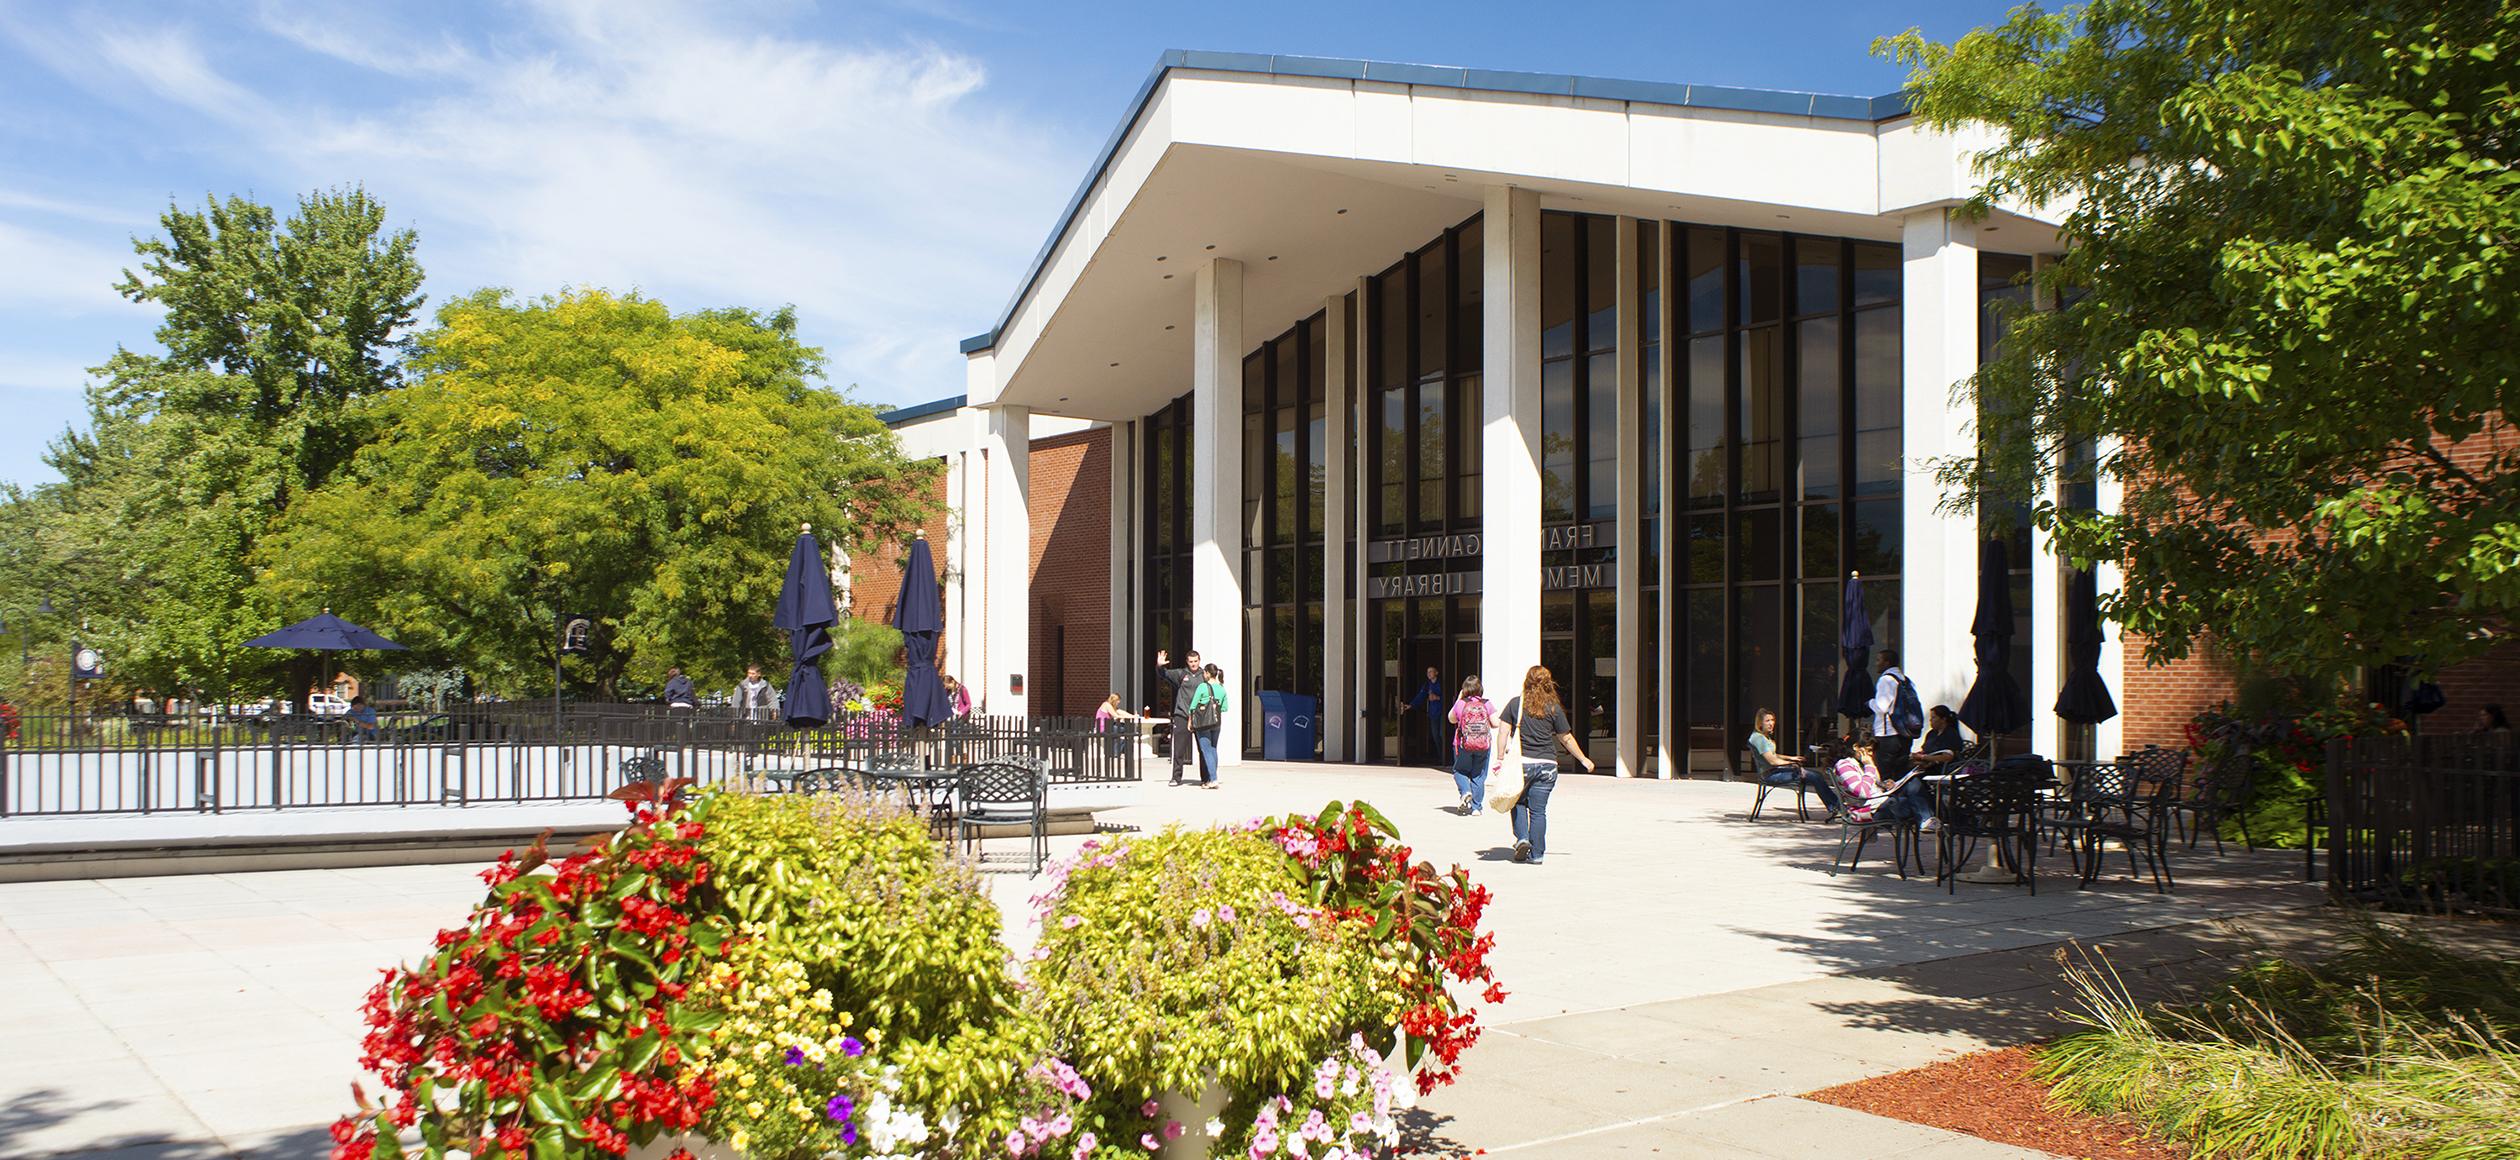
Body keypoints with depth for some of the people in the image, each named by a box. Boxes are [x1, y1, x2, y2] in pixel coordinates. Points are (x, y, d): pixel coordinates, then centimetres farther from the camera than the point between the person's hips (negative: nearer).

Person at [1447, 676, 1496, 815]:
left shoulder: (1460, 703, -7)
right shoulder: (1486, 704, -5)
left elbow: (1451, 719, 10)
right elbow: (1495, 724, -5)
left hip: (1463, 744, -1)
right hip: (1484, 745, 1)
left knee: (1459, 770, 18)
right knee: (1479, 775, 12)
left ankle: (1465, 791, -9)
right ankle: (1476, 807, 12)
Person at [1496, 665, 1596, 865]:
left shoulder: (1515, 704, 1)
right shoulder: (1554, 708, 1)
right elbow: (1566, 739, 7)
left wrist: (1500, 757, 4)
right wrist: (1584, 759, 19)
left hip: (1521, 762, 0)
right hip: (1547, 764, 1)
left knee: (1518, 803, 18)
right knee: (1538, 810, 5)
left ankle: (1522, 838, -2)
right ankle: (1536, 854, 8)